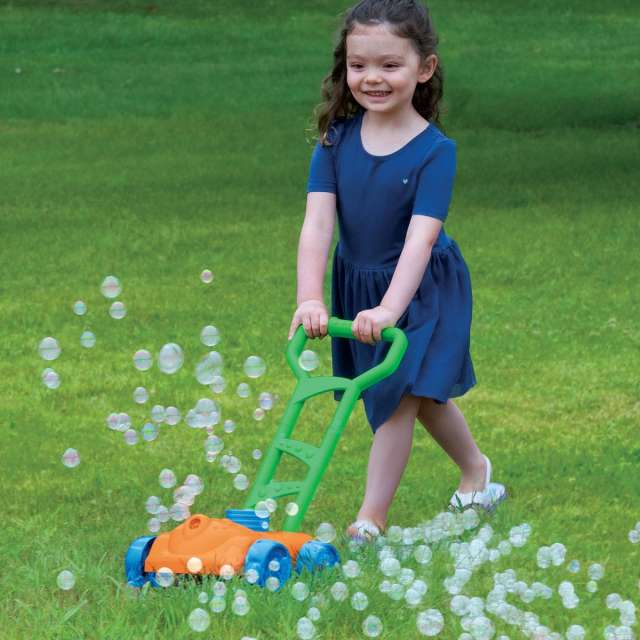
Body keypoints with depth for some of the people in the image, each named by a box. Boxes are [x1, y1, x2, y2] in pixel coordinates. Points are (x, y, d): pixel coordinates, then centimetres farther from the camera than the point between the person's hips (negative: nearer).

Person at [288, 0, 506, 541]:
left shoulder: (435, 150, -22)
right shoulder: (336, 139, -12)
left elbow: (421, 237, -31)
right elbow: (318, 222, -19)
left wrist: (390, 308, -42)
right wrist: (310, 299, -31)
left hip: (423, 288, -5)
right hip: (357, 284, 5)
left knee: (400, 395, -12)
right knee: (423, 392, 20)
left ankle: (371, 518, -5)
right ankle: (476, 471, 43)